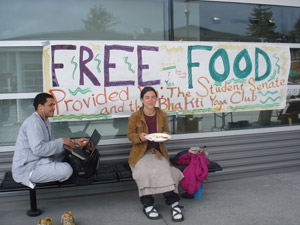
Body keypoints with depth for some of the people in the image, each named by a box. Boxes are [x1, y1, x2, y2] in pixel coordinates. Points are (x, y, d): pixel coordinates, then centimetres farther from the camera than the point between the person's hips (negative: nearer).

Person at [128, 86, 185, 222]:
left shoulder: (162, 115, 7)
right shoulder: (134, 117, 0)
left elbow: (167, 131, 17)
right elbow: (130, 135, 4)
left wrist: (165, 135, -8)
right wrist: (139, 137, -18)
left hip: (158, 152, 2)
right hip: (141, 153, -1)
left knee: (164, 170, -28)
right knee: (145, 171, -31)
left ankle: (174, 203, -18)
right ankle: (148, 205, -16)